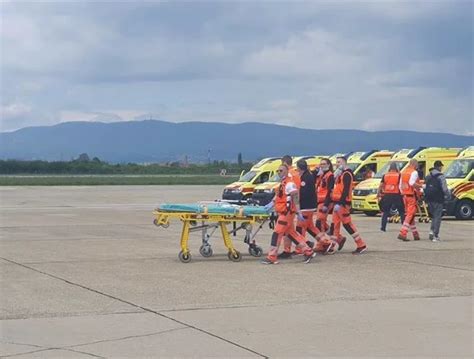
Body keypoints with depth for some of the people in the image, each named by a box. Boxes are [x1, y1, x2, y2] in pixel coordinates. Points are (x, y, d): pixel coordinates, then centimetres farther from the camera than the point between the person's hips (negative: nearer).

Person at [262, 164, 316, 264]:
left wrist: (298, 212, -22)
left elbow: (295, 198, -19)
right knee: (291, 233, 15)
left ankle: (271, 257, -4)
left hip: (287, 213, -10)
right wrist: (271, 204, 13)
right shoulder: (282, 184, 16)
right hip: (283, 213, 10)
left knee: (277, 234, -7)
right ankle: (308, 251, 19)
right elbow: (278, 196, 26)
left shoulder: (289, 184, -15)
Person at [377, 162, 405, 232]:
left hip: (387, 195, 2)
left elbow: (381, 185, 9)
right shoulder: (399, 175, -2)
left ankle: (383, 227, 5)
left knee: (385, 211, 10)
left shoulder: (385, 175, 7)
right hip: (396, 195, -2)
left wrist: (379, 193, 19)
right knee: (401, 212, 7)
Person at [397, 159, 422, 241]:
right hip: (412, 195, -8)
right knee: (410, 215, -7)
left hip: (405, 195, 8)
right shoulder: (414, 172, -10)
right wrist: (419, 186, -12)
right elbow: (412, 183, -26)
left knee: (410, 215, 15)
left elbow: (400, 186, 15)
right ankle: (402, 233, -17)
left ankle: (415, 234, 22)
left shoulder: (403, 172, 14)